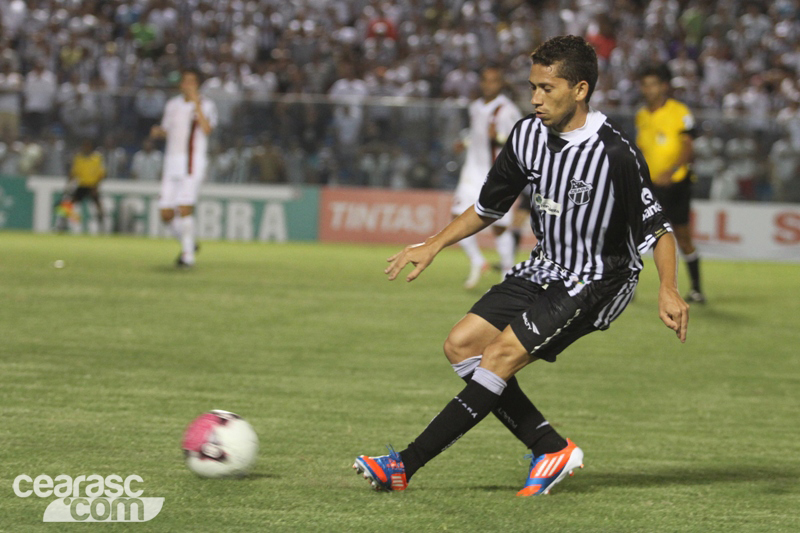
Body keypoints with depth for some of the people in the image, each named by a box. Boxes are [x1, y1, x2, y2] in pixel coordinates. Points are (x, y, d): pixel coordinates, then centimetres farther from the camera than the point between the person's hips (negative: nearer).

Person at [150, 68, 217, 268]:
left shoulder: (206, 105, -1)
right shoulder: (172, 105, 14)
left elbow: (207, 130, -18)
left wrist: (196, 103, -20)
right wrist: (157, 131, 0)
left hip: (193, 162, -5)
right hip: (172, 161, 5)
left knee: (185, 208, -17)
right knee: (166, 214, 1)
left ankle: (188, 255, -6)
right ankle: (188, 242, 25)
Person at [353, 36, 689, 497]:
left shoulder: (615, 154, -22)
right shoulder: (528, 135, -2)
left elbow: (658, 227, -19)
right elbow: (489, 206, 13)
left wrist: (669, 291, -32)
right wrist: (435, 245, 7)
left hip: (596, 282, -8)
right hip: (546, 269, 8)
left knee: (502, 355, -19)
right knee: (462, 345, -2)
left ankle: (406, 467, -17)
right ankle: (552, 449, 0)